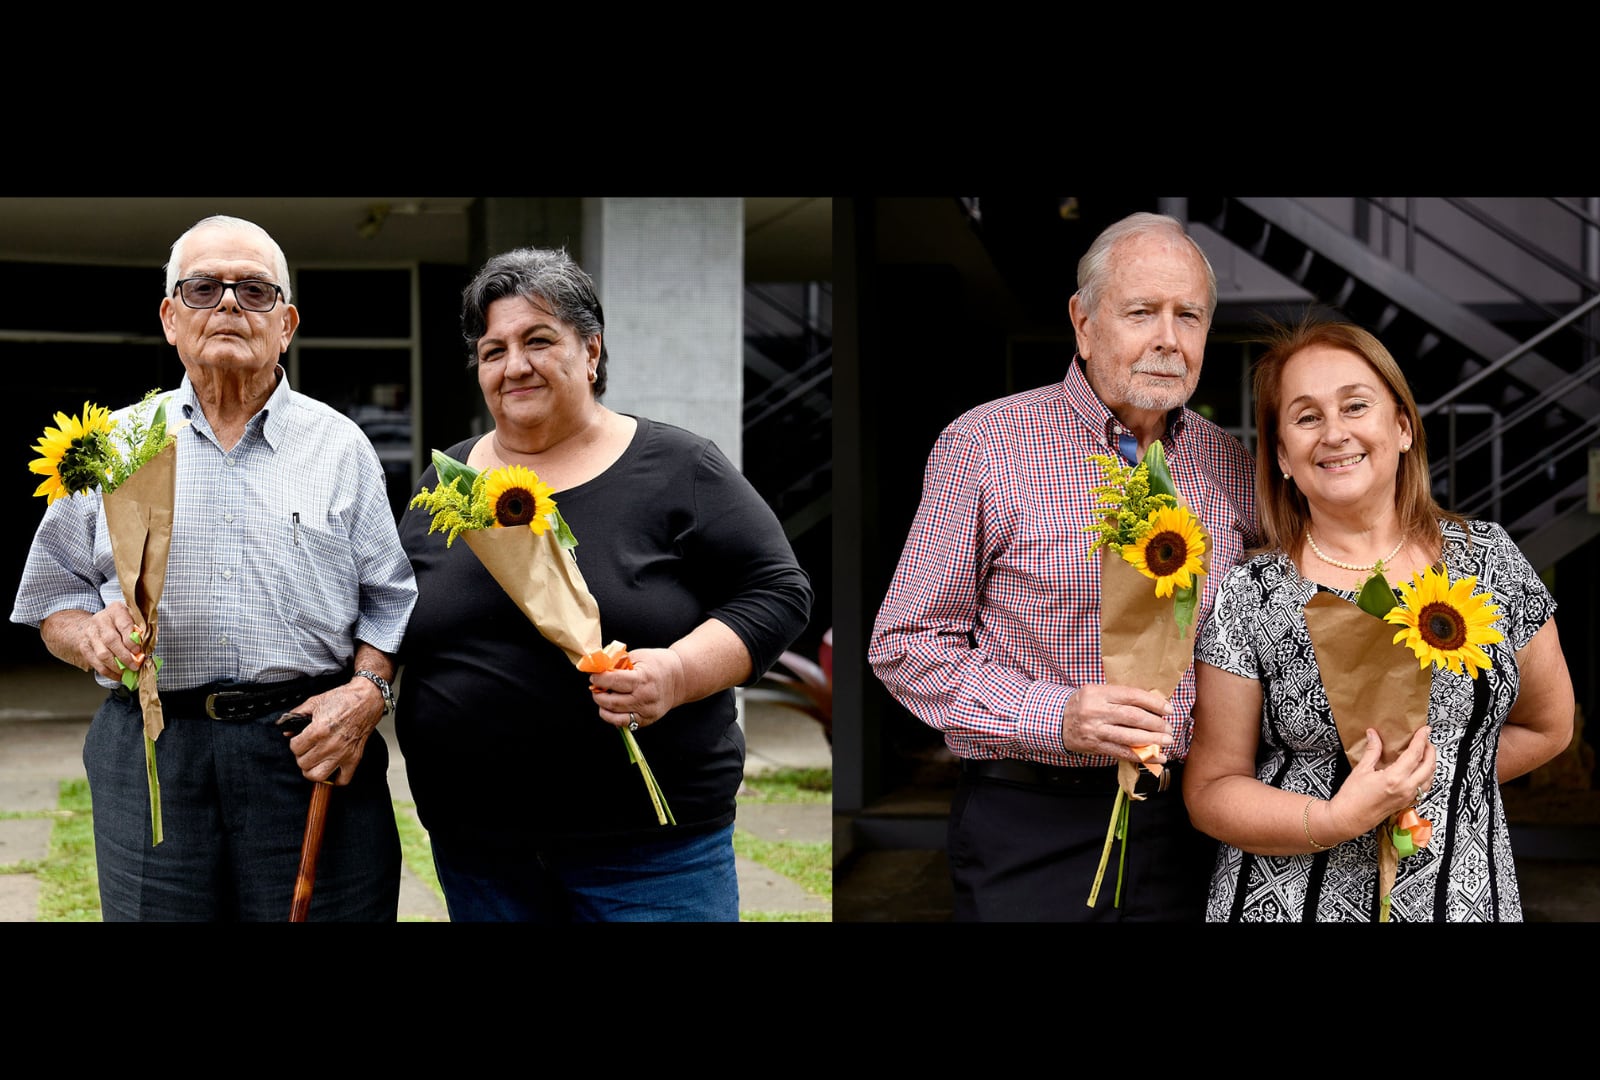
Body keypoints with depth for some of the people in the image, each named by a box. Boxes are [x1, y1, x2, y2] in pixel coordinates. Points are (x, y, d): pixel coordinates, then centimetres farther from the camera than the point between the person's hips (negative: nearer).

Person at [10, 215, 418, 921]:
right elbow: (54, 596, 12)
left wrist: (367, 689, -10)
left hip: (316, 755, 0)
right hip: (152, 758, 1)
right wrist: (89, 634, -9)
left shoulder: (340, 446, 8)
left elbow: (389, 598, 7)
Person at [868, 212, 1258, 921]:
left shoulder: (1230, 465, 7)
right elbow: (905, 644, -8)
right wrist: (1054, 716, -19)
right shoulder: (983, 445, -8)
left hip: (1185, 827, 4)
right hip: (1028, 829, -4)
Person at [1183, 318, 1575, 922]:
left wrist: (1443, 786, -2)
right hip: (1291, 900, -2)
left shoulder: (1489, 557, -2)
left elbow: (1546, 726, 9)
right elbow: (1211, 789, -7)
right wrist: (1335, 819, -22)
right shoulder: (1249, 596, -10)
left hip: (1464, 895, 2)